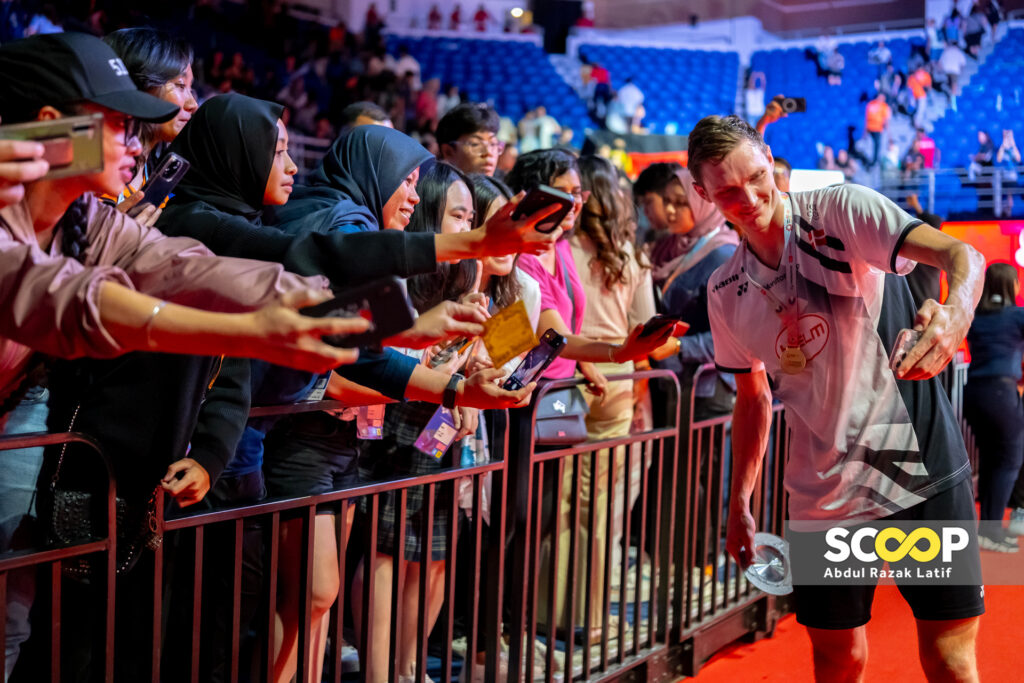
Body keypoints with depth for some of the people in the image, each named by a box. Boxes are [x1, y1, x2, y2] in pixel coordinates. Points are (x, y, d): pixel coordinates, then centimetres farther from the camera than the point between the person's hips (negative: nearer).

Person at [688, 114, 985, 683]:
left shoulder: (844, 209, -7)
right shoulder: (726, 291, 5)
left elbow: (959, 254, -21)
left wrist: (957, 310, -44)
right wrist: (739, 502, 14)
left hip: (922, 467, -3)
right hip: (823, 498, 4)